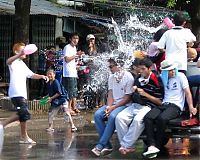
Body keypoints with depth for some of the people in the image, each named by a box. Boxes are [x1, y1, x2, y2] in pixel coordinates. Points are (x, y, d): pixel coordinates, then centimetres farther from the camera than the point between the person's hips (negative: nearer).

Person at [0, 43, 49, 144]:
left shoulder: (22, 64, 23)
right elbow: (8, 61, -31)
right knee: (24, 114, -10)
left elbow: (31, 75, 27)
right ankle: (24, 137, -3)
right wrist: (19, 55, -49)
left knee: (21, 115, 12)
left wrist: (41, 76, 8)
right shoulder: (14, 62, -6)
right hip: (16, 93, -9)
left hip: (22, 93, 9)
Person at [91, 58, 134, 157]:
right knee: (97, 115, -18)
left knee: (112, 116, -35)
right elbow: (110, 94, 7)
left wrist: (113, 107, -17)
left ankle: (100, 146, -31)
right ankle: (107, 146, -21)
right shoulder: (111, 77, 10)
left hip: (124, 104, -7)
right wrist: (109, 106, -13)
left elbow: (127, 98, -13)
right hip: (112, 104, 7)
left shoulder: (128, 77, -12)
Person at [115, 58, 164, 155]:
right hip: (135, 105, 6)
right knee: (119, 118, -21)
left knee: (137, 120, -37)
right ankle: (129, 146, -18)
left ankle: (126, 146, -27)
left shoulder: (156, 82, -6)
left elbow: (159, 102, -6)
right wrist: (134, 90, 5)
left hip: (148, 107, -6)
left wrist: (145, 94, -13)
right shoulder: (138, 79, 13)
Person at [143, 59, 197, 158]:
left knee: (161, 118, -37)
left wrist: (191, 107, -6)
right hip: (164, 105, 4)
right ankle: (152, 146, -39)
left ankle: (157, 146, -25)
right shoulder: (162, 78, 20)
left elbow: (187, 92, 4)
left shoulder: (180, 76, 8)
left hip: (176, 106, -4)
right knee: (148, 117, -28)